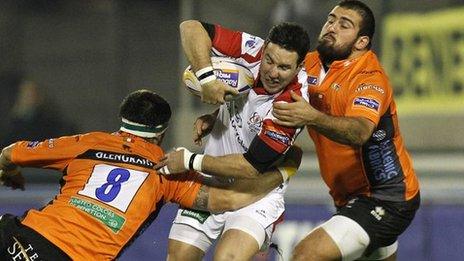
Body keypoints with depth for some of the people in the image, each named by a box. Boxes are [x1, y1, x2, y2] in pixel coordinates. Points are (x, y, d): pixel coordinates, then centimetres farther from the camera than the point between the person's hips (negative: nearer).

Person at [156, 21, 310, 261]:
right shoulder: (251, 51, -14)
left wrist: (191, 162, -21)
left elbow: (252, 167, -25)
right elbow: (191, 27, -11)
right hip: (209, 185, 5)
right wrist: (207, 77, -23)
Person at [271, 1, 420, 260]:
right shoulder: (311, 63, 3)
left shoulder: (370, 78, -20)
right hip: (351, 197, 9)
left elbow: (360, 131, -38)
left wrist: (313, 118, -55)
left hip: (386, 200, -9)